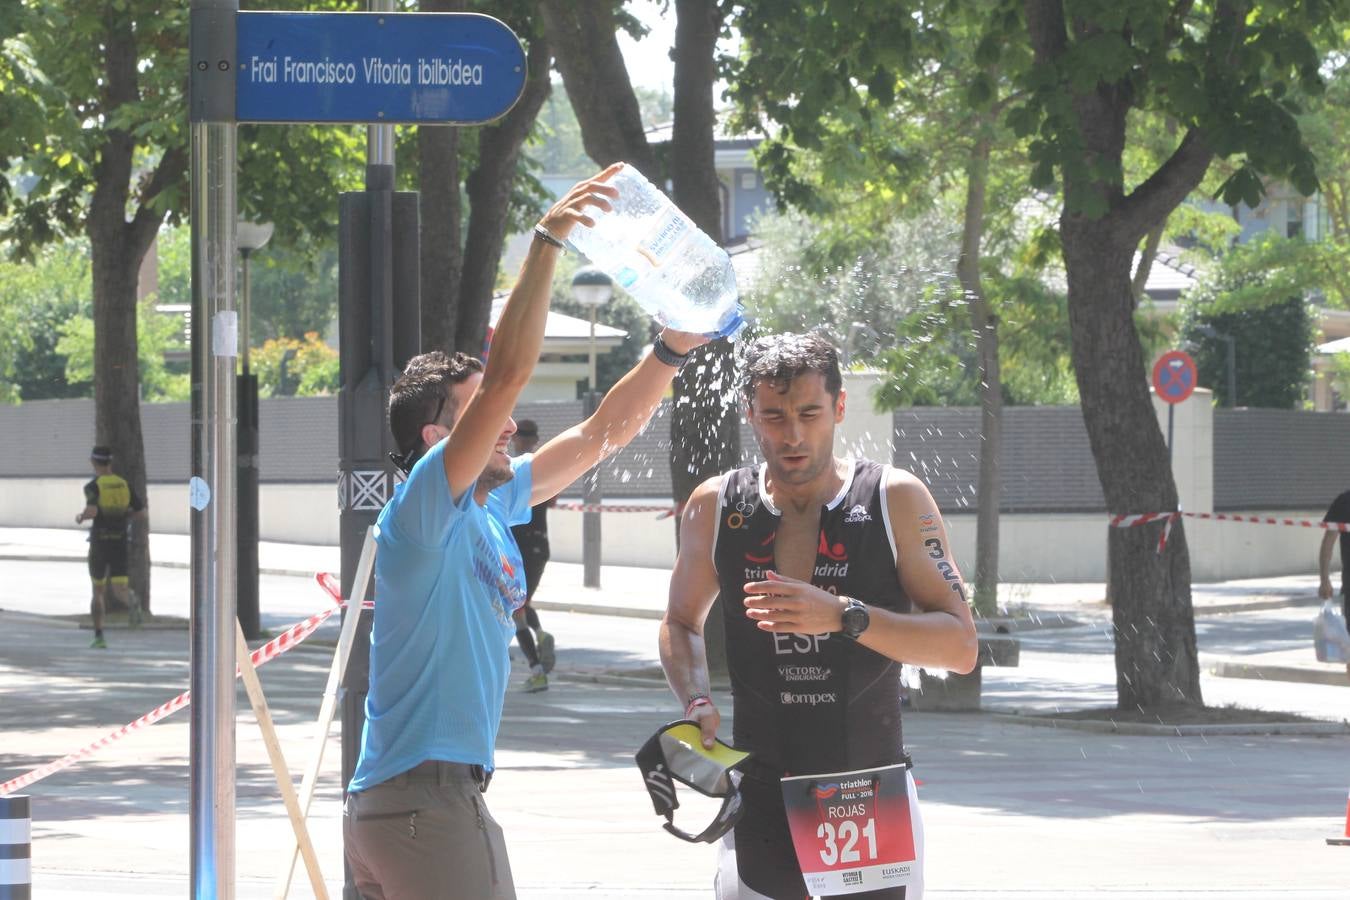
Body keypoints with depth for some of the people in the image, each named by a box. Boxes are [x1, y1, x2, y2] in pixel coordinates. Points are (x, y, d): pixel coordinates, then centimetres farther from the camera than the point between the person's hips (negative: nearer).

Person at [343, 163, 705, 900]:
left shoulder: (493, 505, 14)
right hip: (426, 794, -10)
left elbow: (602, 433, 20)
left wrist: (673, 349, 8)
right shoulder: (423, 509, -10)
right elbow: (505, 376, -21)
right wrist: (547, 241, -21)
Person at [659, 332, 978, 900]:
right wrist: (697, 702, -2)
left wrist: (845, 616, -22)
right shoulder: (716, 507, 2)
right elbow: (682, 622, 19)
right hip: (763, 801, 1)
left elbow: (960, 646, -8)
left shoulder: (896, 501, -4)